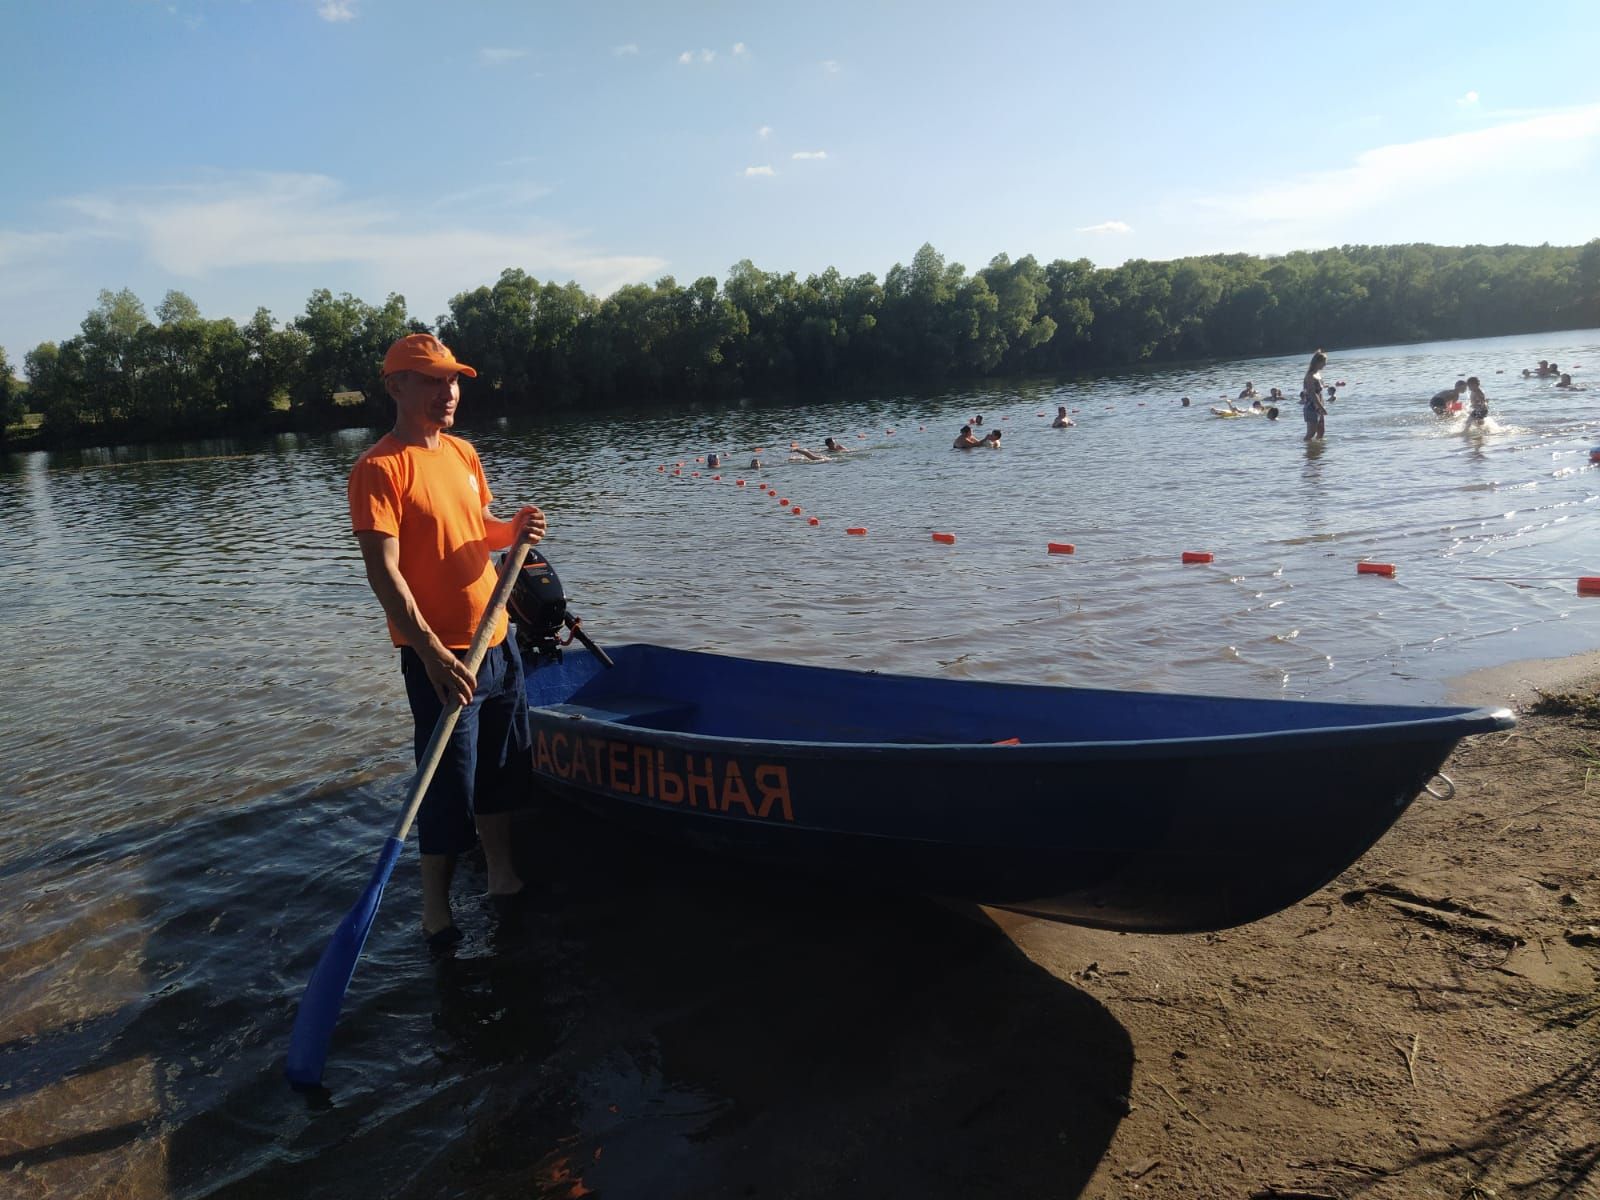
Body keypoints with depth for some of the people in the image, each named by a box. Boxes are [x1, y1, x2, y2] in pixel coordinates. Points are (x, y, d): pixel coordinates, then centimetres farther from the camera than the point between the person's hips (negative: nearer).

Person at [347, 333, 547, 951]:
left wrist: (514, 529, -3)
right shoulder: (379, 468, -14)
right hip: (439, 654, -7)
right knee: (450, 786, 2)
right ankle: (435, 906, 21)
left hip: (496, 639, 7)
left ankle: (503, 877, 35)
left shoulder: (462, 452, 10)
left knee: (503, 770, 17)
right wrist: (432, 654, -27)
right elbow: (383, 572, -20)